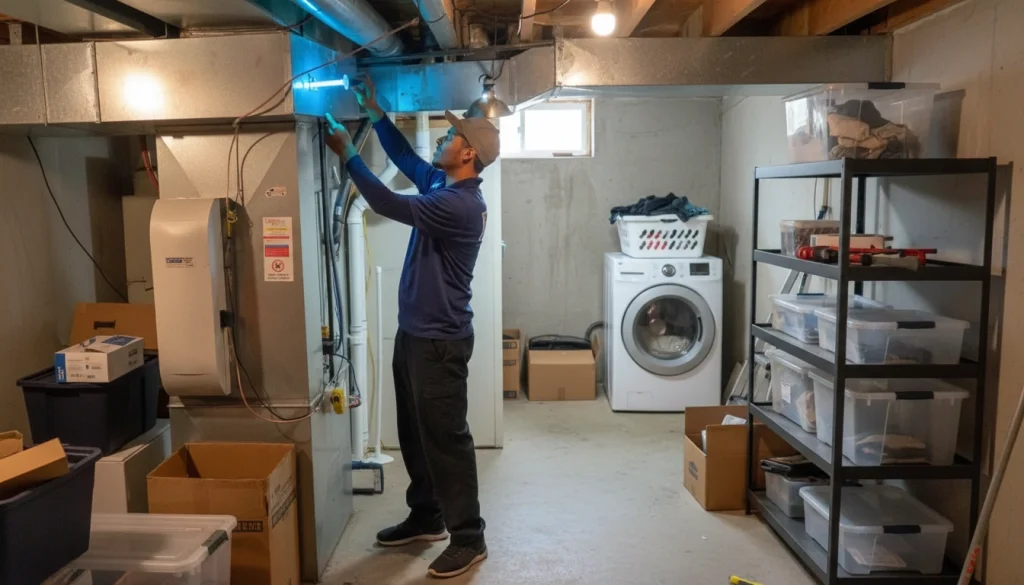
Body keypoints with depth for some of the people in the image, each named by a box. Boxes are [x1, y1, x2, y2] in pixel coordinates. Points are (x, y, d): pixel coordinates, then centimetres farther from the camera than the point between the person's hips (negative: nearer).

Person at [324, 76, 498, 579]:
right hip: (414, 332, 10)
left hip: (440, 340, -10)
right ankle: (426, 517, 34)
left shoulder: (462, 205, -21)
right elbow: (404, 157, 24)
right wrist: (375, 112, 16)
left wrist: (347, 154, -14)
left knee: (445, 438, -2)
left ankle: (468, 538, 11)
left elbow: (390, 206, -23)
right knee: (415, 432, 18)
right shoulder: (441, 184, 9)